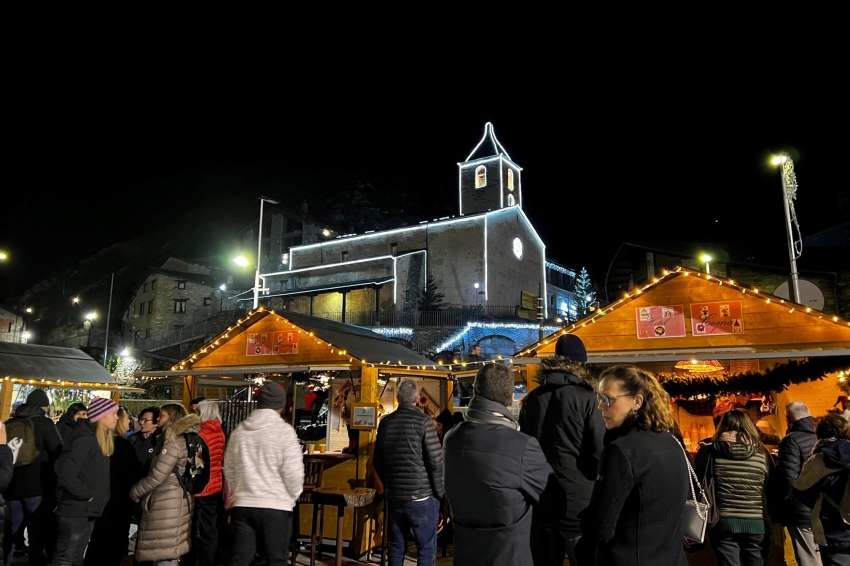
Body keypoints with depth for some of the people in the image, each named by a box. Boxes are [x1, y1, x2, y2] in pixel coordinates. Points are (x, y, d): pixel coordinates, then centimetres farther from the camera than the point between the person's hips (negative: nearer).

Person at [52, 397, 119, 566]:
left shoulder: (103, 439, 10)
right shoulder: (85, 439, -19)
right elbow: (66, 475, -26)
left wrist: (96, 499, 5)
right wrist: (87, 494, -17)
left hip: (88, 510, 9)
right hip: (76, 510, -9)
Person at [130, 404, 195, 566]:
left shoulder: (173, 442, -16)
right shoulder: (187, 440, 12)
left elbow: (157, 476, -18)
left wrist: (134, 492, -3)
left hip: (166, 503, -9)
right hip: (180, 500, 9)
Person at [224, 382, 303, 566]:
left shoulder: (239, 430, 7)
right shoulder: (284, 430, -10)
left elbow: (229, 469, 12)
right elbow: (293, 471, -14)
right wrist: (292, 496, 4)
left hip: (242, 506, 5)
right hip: (276, 507, -4)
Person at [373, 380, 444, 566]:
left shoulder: (385, 422, 4)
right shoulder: (423, 421, -11)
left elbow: (377, 461, 11)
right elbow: (436, 461, -14)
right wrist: (439, 492, -1)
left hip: (393, 494, 5)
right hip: (422, 495, -5)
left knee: (395, 545, 15)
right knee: (426, 547, 4)